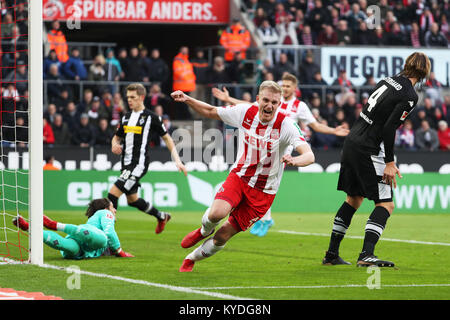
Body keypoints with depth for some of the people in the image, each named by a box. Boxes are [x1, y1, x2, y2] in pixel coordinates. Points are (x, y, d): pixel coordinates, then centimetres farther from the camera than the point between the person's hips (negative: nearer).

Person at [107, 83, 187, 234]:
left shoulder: (151, 117, -5)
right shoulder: (126, 117, 12)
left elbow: (167, 138, 0)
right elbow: (117, 137, 23)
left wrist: (177, 161, -5)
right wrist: (114, 145, -2)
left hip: (139, 164, -8)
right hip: (126, 164, 8)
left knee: (113, 193, -19)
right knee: (132, 200, 19)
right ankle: (162, 216, 40)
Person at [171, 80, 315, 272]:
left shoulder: (285, 124, -19)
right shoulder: (245, 112, -8)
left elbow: (309, 155, -30)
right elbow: (211, 112, 8)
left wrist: (294, 161, -53)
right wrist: (187, 100, -8)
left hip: (264, 191, -2)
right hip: (239, 176, 2)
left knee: (223, 236, 1)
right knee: (217, 213, -28)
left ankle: (192, 258, 30)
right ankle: (204, 231, 9)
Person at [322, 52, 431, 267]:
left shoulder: (388, 80, 11)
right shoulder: (409, 95, -12)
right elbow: (389, 128, -19)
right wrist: (389, 162, -15)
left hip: (351, 142, 8)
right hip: (367, 150, -8)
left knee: (353, 199, 20)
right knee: (385, 204, -5)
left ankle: (331, 255, 23)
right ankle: (366, 255, -21)